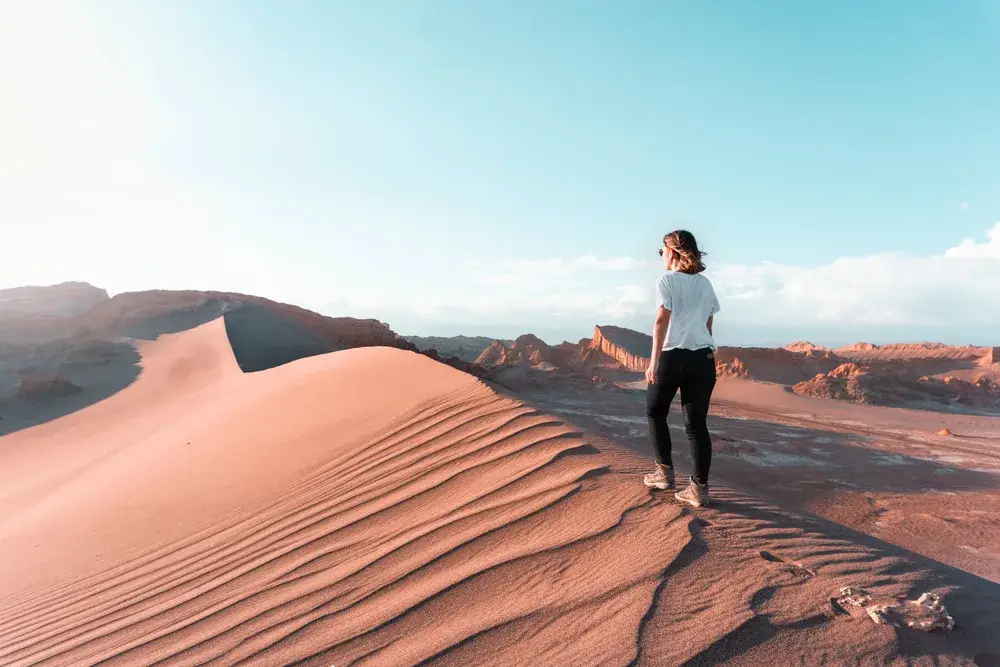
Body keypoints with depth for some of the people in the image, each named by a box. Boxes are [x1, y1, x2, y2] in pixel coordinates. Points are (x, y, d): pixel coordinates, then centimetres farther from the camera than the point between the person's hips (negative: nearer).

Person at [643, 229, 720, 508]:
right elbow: (708, 324, 17)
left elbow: (662, 320, -11)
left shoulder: (666, 280, -2)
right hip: (704, 359, 5)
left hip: (673, 356, -5)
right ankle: (699, 488, 6)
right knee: (696, 423, 6)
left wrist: (653, 362, -13)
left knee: (655, 412, 16)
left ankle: (665, 471, 18)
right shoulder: (705, 284, 15)